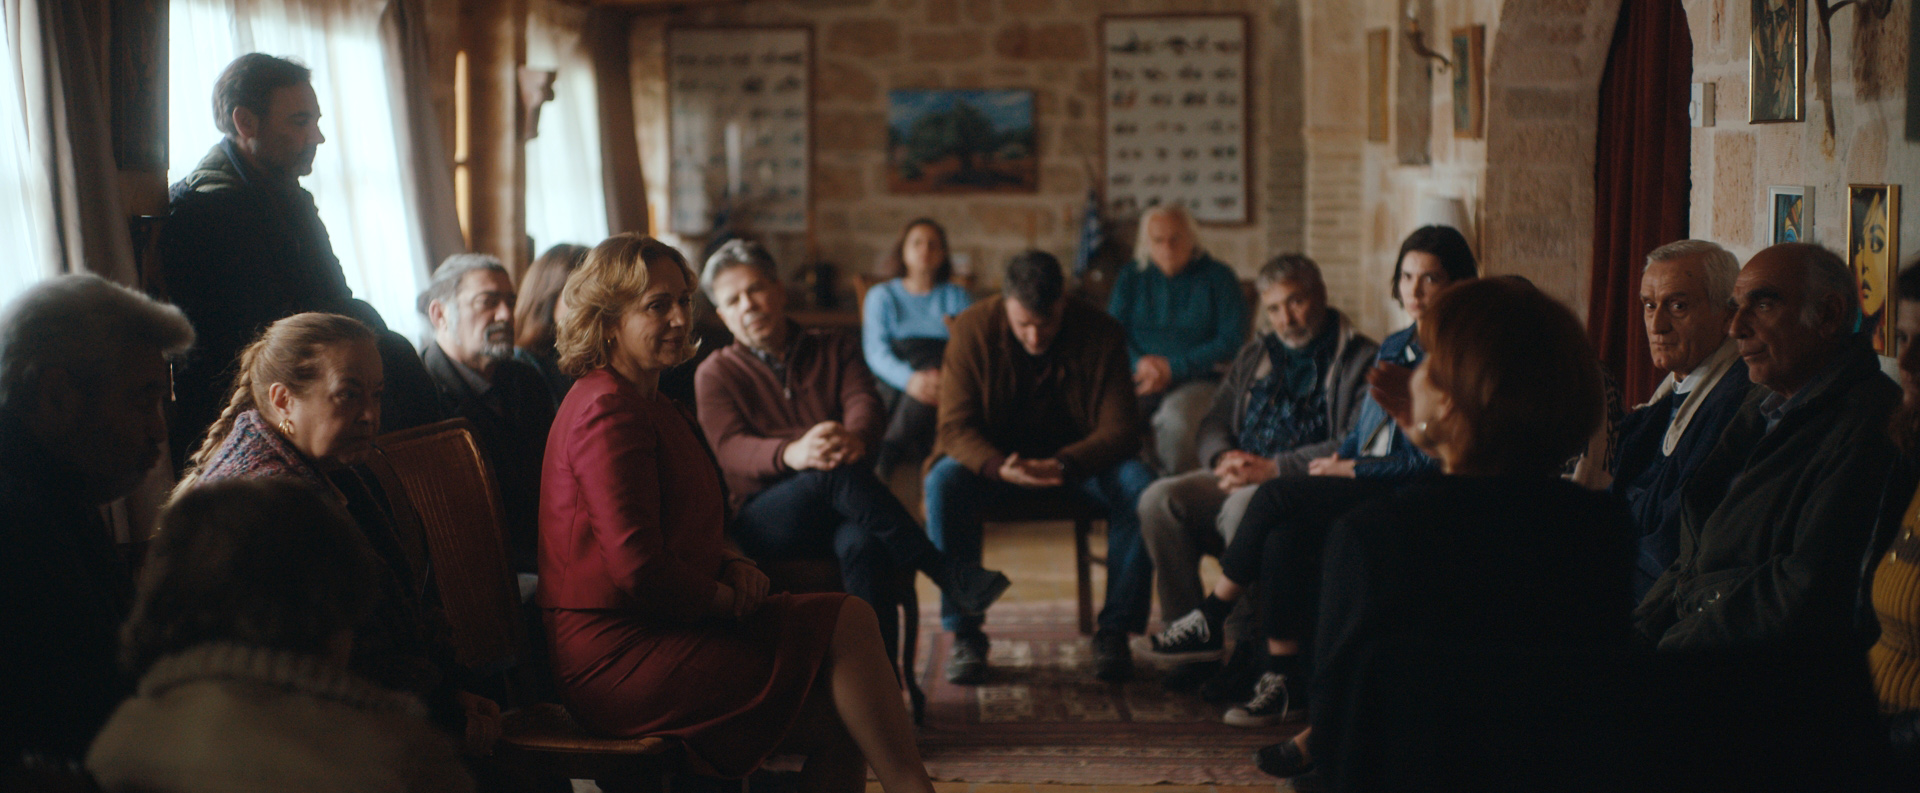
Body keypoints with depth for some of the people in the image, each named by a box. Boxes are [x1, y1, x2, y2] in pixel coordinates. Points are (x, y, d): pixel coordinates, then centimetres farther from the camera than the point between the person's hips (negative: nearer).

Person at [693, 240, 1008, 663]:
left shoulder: (835, 349, 20)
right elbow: (731, 449, -8)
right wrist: (791, 454, -33)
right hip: (763, 521, -2)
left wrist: (853, 437, -31)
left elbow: (864, 403, -2)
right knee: (836, 474, -35)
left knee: (864, 545, -37)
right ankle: (948, 575, -29)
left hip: (838, 514, 2)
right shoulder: (716, 374, 12)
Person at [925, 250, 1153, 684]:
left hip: (1077, 457, 0)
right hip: (994, 457, 0)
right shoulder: (973, 329, -15)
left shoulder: (1101, 334, -15)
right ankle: (965, 631, -23)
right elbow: (955, 425, -16)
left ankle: (1115, 630, -18)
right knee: (944, 484, -32)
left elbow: (1119, 429, -17)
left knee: (1140, 489, -30)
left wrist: (1064, 465, -37)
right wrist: (999, 467, -38)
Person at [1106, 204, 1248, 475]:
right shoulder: (1130, 278, 19)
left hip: (1196, 381, -2)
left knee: (1174, 419, -38)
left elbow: (1232, 342, -1)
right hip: (1138, 379, 3)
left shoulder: (1218, 278, 9)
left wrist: (1173, 368, -9)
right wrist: (1140, 363, -9)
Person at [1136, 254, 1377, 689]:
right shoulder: (1254, 356, 24)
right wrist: (1224, 457, -4)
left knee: (1243, 507, -37)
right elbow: (1213, 424, 22)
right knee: (1159, 499, -19)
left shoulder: (1360, 359, 1)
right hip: (1240, 480, 7)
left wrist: (1272, 469, -19)